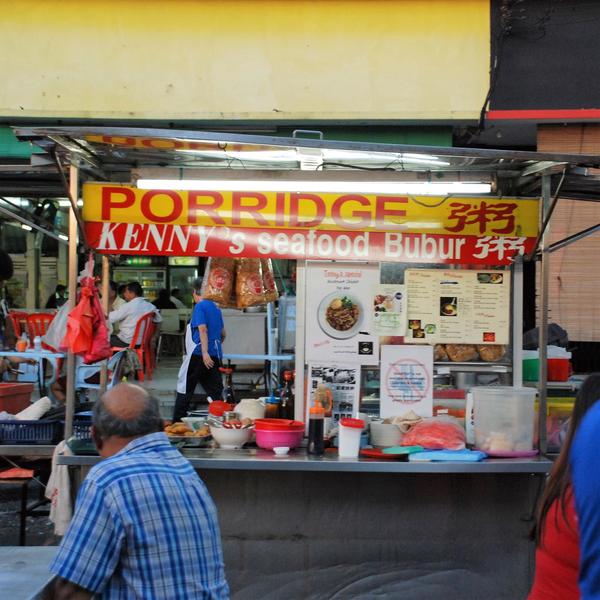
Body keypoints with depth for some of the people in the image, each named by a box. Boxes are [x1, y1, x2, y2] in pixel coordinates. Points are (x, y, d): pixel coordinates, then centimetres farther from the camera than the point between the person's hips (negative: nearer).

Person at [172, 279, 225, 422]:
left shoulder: (200, 306, -7)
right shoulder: (216, 307, 14)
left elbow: (203, 329, -19)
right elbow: (223, 333, 21)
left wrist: (205, 353, -26)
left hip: (199, 353, -6)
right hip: (216, 354, 6)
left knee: (186, 389, 4)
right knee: (215, 390, 6)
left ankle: (177, 421, 9)